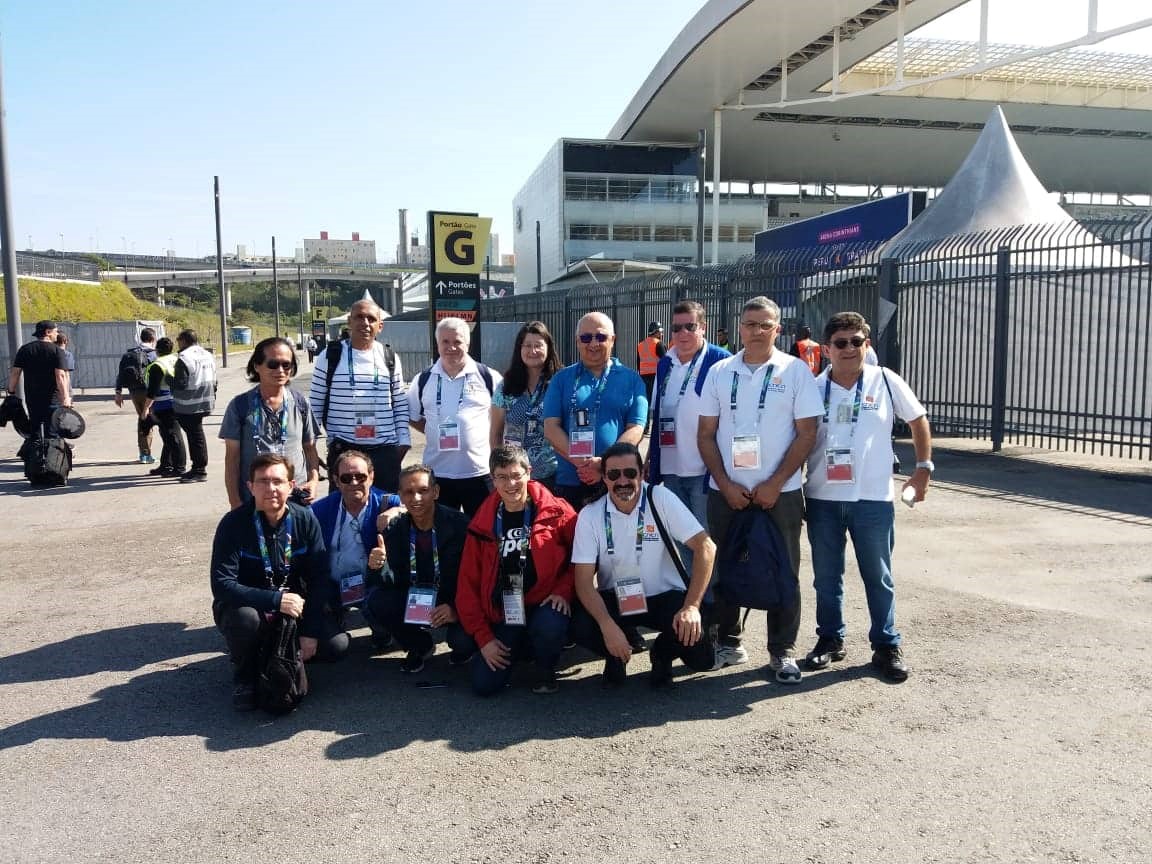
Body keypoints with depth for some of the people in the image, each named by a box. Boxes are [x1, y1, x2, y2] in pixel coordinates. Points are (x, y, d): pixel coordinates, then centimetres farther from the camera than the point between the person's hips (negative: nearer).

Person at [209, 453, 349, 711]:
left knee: (336, 645, -18)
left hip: (294, 607, 3)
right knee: (245, 617, -37)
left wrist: (310, 632, -17)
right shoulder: (233, 524, -17)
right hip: (246, 605, -2)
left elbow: (319, 578, -9)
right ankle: (244, 675, -5)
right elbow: (222, 584, -24)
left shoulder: (305, 520, -9)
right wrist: (276, 599, -33)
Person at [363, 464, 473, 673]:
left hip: (453, 603, -4)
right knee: (376, 600, -23)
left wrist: (457, 608, -26)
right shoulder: (395, 528, -5)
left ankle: (462, 645, 11)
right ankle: (419, 646, 6)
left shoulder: (459, 524, -15)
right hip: (413, 601, 4)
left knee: (463, 642, -32)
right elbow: (394, 580, -8)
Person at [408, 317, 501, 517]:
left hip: (480, 472, -2)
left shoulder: (488, 377, -1)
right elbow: (413, 417, 17)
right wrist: (437, 432, 4)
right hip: (437, 472, 2)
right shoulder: (423, 380, 7)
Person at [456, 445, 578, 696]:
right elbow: (468, 584, 4)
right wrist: (483, 637, -2)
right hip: (502, 614, 3)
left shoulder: (556, 511, -6)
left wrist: (564, 590, -15)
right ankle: (524, 647, 22)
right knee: (484, 685, -10)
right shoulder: (482, 525, 2)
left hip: (544, 603, -3)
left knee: (550, 627, -37)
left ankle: (546, 666, 1)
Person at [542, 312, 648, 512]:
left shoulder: (631, 379, 7)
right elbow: (551, 427, 0)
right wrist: (580, 462, -15)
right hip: (569, 483, 1)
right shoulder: (562, 379, 9)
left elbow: (636, 429, -2)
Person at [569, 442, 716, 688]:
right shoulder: (590, 515, -9)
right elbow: (584, 580, -13)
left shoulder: (661, 499, -12)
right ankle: (616, 655, 7)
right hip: (614, 600, 1)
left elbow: (705, 547, -17)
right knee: (581, 629, -30)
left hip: (665, 597, 0)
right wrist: (608, 626, -29)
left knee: (700, 656, -24)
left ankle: (663, 653, 14)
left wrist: (691, 606, -27)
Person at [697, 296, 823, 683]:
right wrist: (726, 485, -5)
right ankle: (728, 643, 26)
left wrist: (774, 485, -10)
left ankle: (782, 651, 18)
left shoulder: (796, 371, -1)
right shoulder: (720, 372, 5)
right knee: (724, 570, 11)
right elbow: (705, 434, 5)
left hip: (779, 492, -2)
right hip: (725, 492, 2)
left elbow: (807, 434, -4)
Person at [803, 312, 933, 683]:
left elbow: (918, 420, 11)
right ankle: (830, 639, 27)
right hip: (822, 498, 2)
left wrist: (923, 468, 6)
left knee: (878, 577, 9)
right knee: (826, 576, 12)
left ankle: (887, 645, 21)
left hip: (873, 499, -1)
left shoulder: (886, 381, -2)